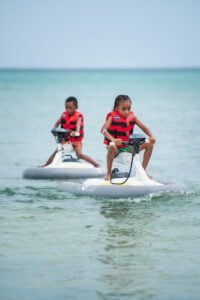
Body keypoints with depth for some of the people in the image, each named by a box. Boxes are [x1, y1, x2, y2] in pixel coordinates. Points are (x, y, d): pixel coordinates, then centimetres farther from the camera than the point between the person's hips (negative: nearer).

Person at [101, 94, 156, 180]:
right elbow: (103, 130, -27)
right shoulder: (112, 116, -14)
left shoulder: (132, 116, 0)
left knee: (149, 144, -3)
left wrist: (151, 136, -14)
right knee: (112, 147, -42)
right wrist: (113, 139, -45)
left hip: (128, 146, 5)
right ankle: (108, 173, -22)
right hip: (116, 145, -5)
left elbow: (143, 127, 5)